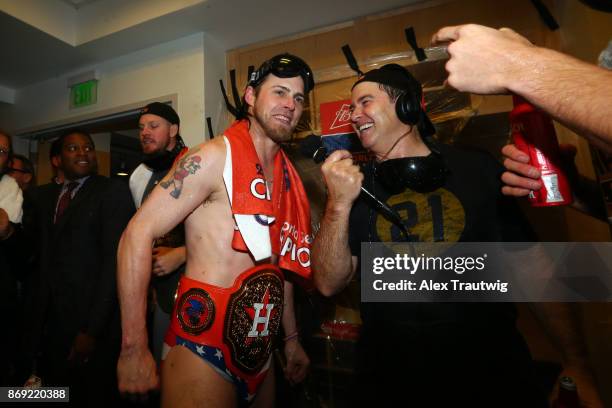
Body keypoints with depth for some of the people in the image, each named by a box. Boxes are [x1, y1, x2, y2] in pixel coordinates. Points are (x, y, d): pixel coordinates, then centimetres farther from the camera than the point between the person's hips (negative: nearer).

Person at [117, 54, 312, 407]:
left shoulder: (289, 178, 6)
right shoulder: (215, 156, -13)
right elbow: (138, 233, -17)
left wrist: (291, 338, 17)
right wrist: (134, 349, -19)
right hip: (204, 352, -7)